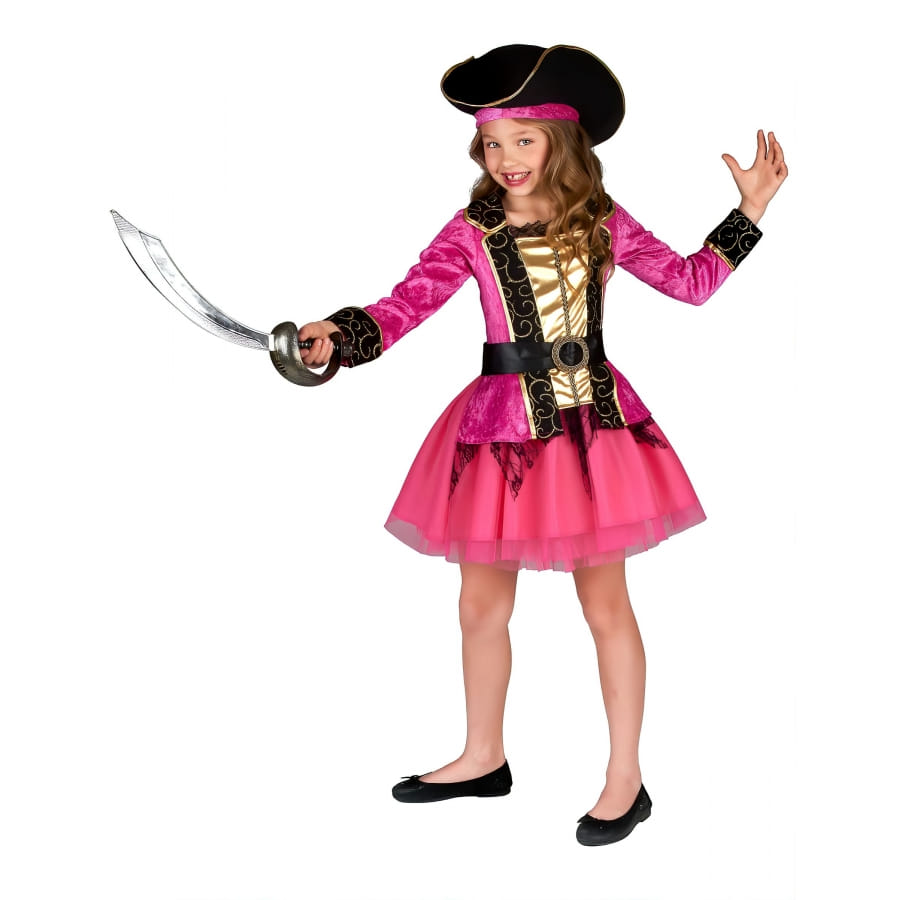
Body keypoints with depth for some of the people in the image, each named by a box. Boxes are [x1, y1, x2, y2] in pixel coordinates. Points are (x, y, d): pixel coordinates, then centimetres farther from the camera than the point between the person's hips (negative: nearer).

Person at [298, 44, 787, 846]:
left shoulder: (602, 222, 0)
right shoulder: (472, 232, -4)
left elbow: (690, 279, 8)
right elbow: (406, 304, -16)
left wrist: (751, 209, 4)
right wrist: (340, 333, -34)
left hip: (592, 425, -1)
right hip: (502, 426, 1)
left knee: (606, 605, 5)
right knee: (481, 604, 13)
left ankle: (626, 778, 21)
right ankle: (485, 758, 35)